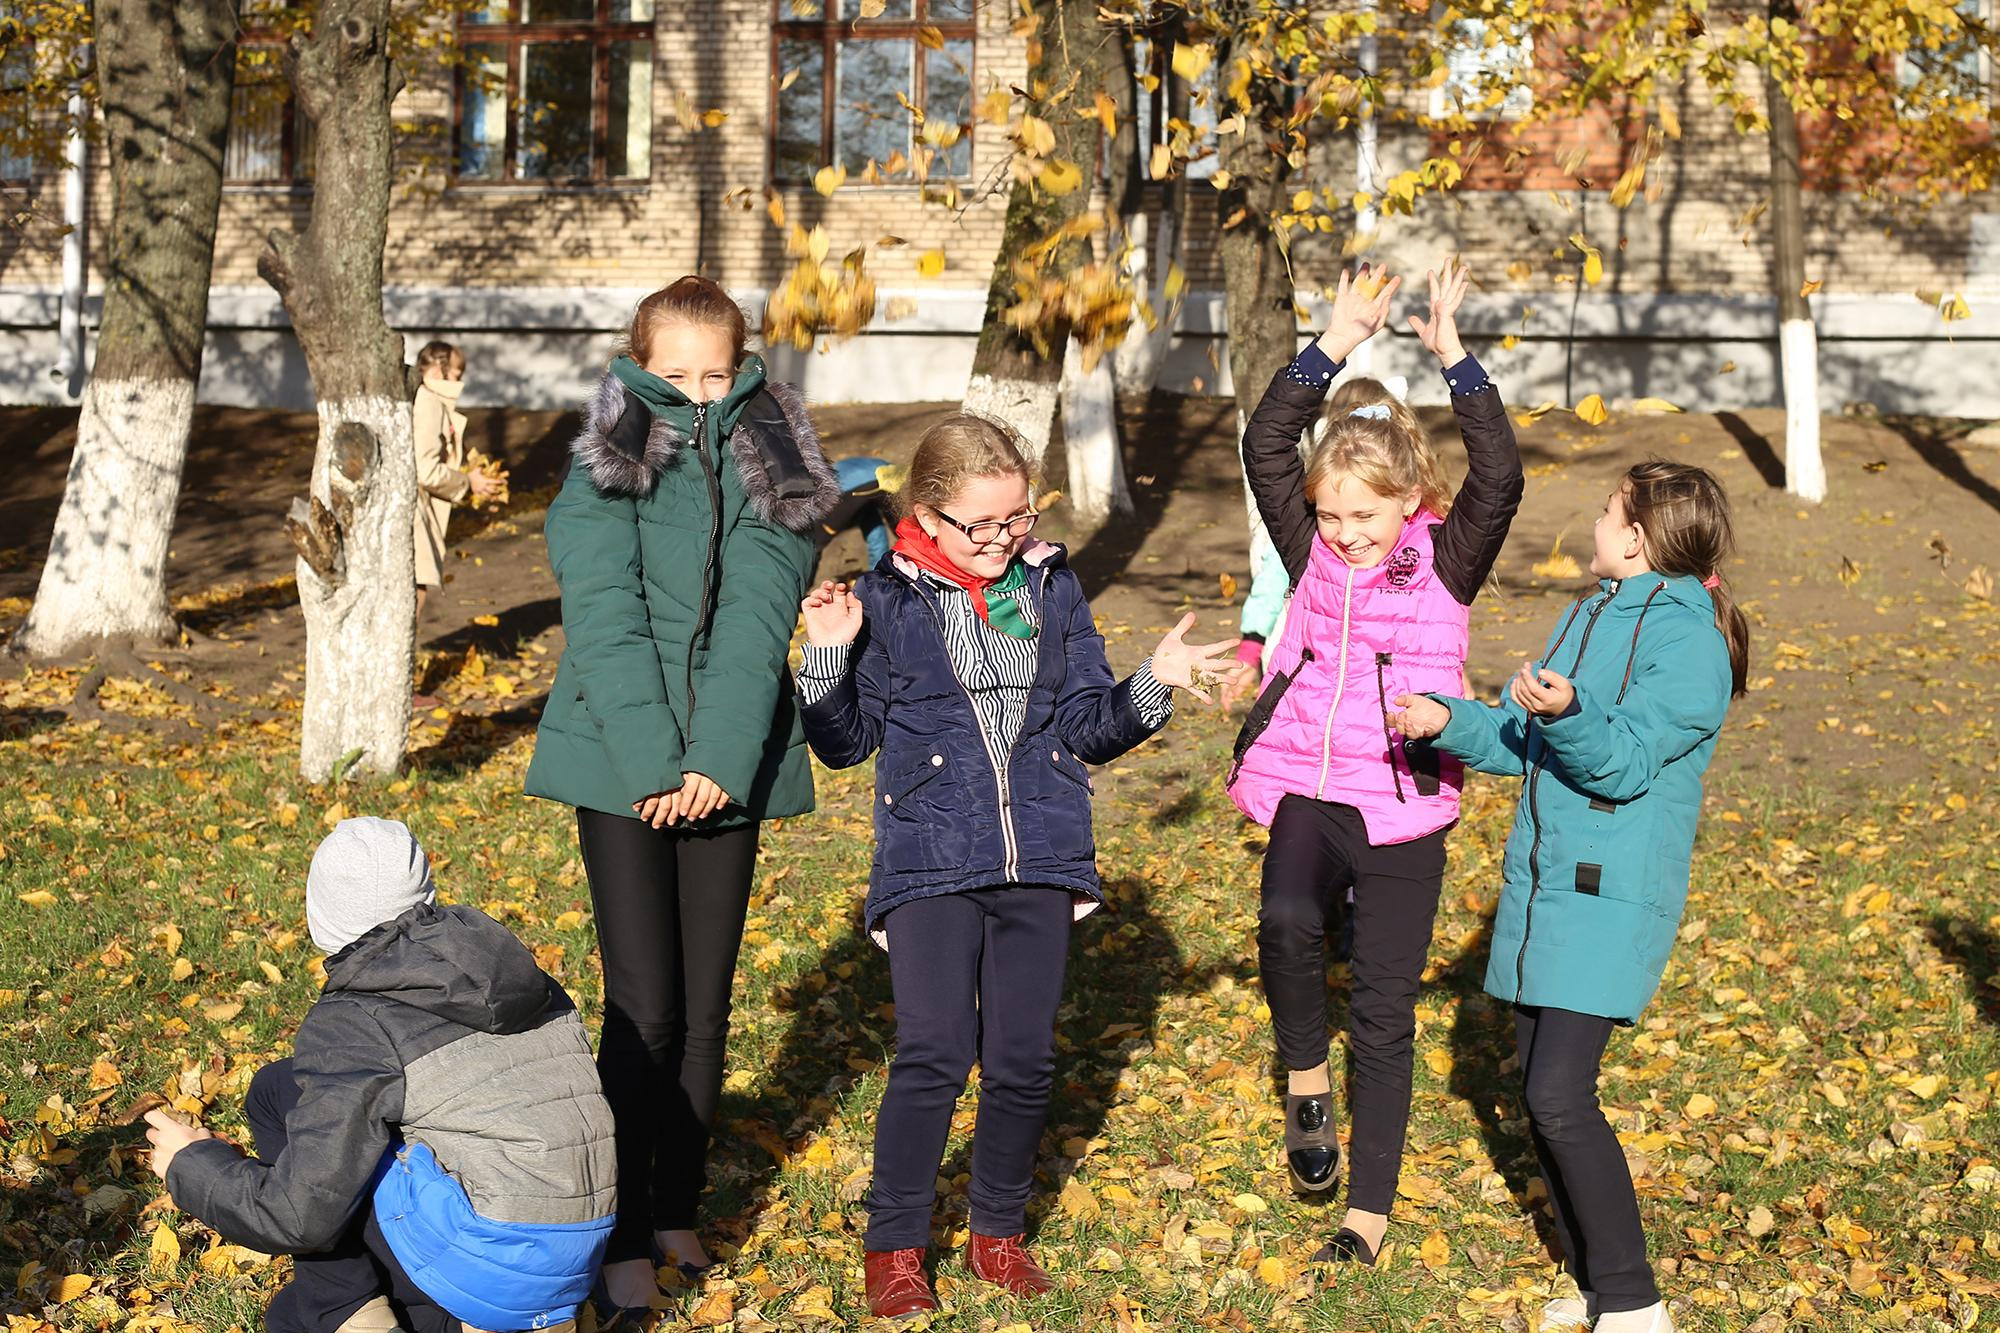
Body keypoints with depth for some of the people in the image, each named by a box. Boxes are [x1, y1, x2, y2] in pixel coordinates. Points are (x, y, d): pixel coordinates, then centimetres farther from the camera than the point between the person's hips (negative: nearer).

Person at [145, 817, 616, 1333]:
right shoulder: (524, 974, 11)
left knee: (281, 1093, 7)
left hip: (483, 1264, -7)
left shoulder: (352, 1023, -8)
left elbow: (301, 1216, -10)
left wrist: (190, 1166, 8)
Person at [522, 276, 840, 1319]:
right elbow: (604, 618, -10)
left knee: (705, 1003, 8)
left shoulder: (769, 469, 5)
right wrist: (651, 764, -19)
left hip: (729, 763, 2)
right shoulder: (603, 464, 0)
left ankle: (677, 1211, 23)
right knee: (645, 1007, -5)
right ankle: (624, 1240, 4)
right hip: (619, 762, -2)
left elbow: (758, 617, -6)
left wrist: (719, 759, -18)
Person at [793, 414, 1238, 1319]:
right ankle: (894, 1245, 5)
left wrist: (1154, 683, -4)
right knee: (935, 1050, -13)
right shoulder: (888, 599, 1)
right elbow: (844, 743, 6)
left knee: (1023, 1057, 4)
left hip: (1039, 860, 3)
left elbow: (1089, 731, 12)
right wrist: (828, 656, -10)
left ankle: (998, 1233, 25)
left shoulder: (1053, 588, 9)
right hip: (930, 861, -3)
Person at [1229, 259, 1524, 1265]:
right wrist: (1333, 348, -8)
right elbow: (1265, 446, -2)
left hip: (1403, 811, -1)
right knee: (1286, 921, -32)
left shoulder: (1446, 562, -2)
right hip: (1307, 793, 2)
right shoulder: (1313, 553, 5)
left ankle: (1368, 1211, 19)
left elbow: (1499, 477, -16)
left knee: (1384, 1019, 5)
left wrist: (1452, 359, -21)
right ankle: (1306, 1081, -6)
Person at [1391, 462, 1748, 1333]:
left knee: (1559, 1095, -15)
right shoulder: (1590, 617, 15)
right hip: (1538, 881, 9)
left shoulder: (1688, 640, -12)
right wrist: (1452, 722, 5)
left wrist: (1566, 713, -38)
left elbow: (1623, 760, -21)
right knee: (1540, 1091, 11)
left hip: (1612, 898, -9)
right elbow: (1523, 739, 19)